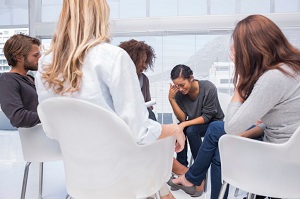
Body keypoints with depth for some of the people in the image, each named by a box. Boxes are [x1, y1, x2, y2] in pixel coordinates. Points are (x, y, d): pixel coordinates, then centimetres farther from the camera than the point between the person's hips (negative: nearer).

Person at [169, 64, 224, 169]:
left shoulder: (209, 88, -24)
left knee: (191, 130, -30)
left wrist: (185, 124, -28)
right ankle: (181, 165, -9)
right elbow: (182, 119, -13)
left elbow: (207, 117, -20)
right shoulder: (179, 93, -11)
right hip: (194, 123, 5)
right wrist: (171, 99, -24)